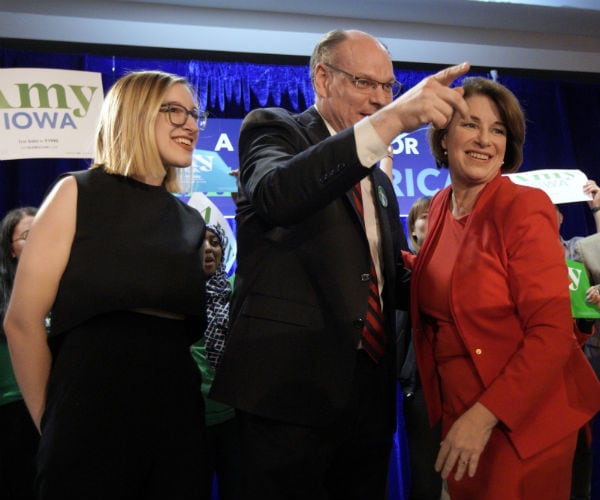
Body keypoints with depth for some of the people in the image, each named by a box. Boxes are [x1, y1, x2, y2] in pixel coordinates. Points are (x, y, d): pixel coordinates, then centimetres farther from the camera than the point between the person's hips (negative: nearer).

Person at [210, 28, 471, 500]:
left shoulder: (379, 179, 19)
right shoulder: (271, 129, -2)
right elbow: (276, 194, -26)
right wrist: (390, 121, -35)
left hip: (370, 395, 7)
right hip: (290, 388, -7)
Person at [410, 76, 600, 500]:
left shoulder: (525, 207, -16)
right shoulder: (441, 206, 3)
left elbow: (552, 331, -19)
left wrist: (485, 416, -23)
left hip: (520, 420, -6)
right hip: (456, 413, 6)